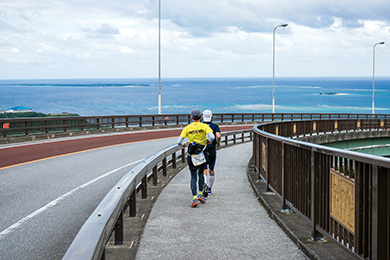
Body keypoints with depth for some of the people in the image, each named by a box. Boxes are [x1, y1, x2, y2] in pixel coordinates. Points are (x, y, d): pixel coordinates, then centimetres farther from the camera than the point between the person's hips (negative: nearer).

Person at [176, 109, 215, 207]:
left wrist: (184, 144, 15)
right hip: (202, 154, 0)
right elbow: (212, 137, -19)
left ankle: (194, 198, -5)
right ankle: (200, 194, 17)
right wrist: (210, 140, 3)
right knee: (200, 173, 22)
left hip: (191, 155, 0)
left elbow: (178, 142, -6)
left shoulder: (187, 128, -1)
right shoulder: (204, 126, -3)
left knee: (193, 177, 7)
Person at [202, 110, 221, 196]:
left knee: (204, 170, -2)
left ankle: (205, 184, -31)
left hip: (202, 150, 0)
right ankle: (209, 188, 26)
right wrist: (218, 143, 2)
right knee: (211, 170, 17)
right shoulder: (215, 126, -2)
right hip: (212, 150, 0)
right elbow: (218, 136, -17)